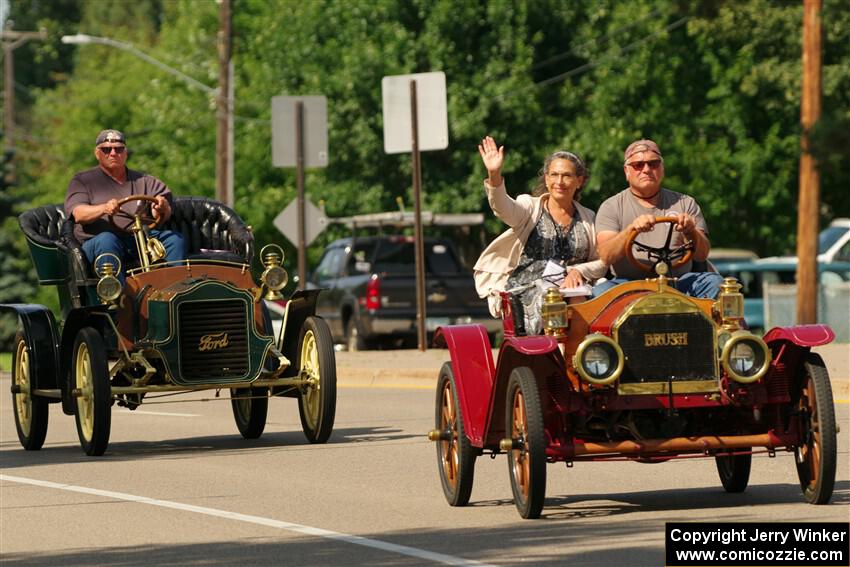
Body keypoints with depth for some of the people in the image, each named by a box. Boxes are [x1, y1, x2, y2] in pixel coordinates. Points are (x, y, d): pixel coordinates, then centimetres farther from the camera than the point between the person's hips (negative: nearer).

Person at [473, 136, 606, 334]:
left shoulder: (588, 219, 19)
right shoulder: (531, 208, 10)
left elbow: (601, 264, 14)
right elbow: (503, 208, -14)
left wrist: (579, 271, -9)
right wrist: (494, 176, -32)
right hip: (527, 287, -2)